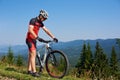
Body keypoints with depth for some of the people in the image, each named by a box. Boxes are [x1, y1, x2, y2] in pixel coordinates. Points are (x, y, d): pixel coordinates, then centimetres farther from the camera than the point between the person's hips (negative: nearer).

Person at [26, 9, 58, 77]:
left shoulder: (41, 23, 9)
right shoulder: (33, 20, -15)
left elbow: (46, 30, 6)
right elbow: (30, 30, -27)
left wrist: (53, 37, -3)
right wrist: (37, 37, -36)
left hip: (34, 39, 9)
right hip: (30, 39, -9)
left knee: (31, 55, 11)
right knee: (33, 54, -15)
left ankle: (29, 70, 18)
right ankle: (34, 71, -16)